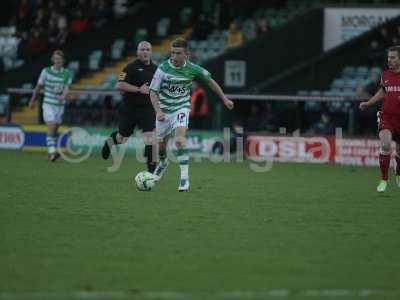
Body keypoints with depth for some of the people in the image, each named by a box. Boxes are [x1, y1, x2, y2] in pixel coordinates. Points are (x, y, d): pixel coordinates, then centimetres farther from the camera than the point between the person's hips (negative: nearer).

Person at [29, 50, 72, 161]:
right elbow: (38, 87, 8)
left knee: (55, 130, 10)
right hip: (48, 105, -2)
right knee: (51, 128, -17)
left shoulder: (67, 73, 0)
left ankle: (51, 153, 23)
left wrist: (63, 96, -35)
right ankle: (52, 152, -23)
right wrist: (33, 100, 15)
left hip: (60, 105, 3)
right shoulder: (46, 71, -4)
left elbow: (66, 88, -13)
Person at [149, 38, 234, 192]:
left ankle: (184, 177, -25)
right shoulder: (163, 68, -15)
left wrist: (224, 99, 12)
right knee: (161, 143, 15)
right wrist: (158, 111, -24)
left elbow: (210, 81, 8)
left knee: (179, 138, -27)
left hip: (181, 108, -1)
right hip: (164, 109, 1)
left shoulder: (192, 69, -10)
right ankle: (163, 163, 52)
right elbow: (153, 91, -10)